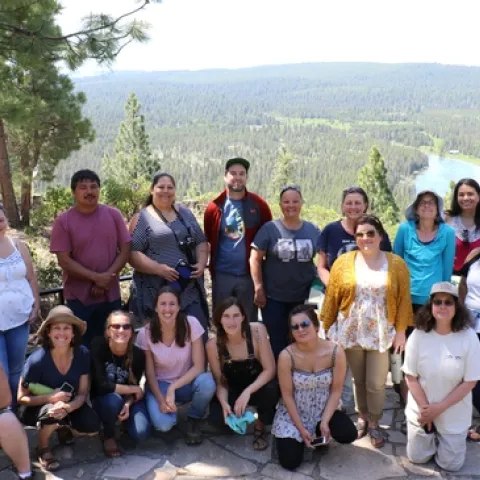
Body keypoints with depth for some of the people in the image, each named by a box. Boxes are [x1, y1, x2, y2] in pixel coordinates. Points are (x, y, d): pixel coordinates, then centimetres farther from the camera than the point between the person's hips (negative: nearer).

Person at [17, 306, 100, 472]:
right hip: (37, 408, -3)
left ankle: (65, 428, 14)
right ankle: (43, 449, -4)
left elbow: (82, 393, -15)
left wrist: (67, 407, -37)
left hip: (70, 405, 3)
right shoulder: (37, 360, -28)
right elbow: (21, 398, -18)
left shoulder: (83, 354, -19)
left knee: (92, 427, -23)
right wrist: (50, 397, -34)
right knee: (52, 412, -37)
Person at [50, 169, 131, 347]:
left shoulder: (113, 215, 1)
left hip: (111, 294, 2)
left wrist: (107, 278, -14)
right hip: (79, 297, -2)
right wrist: (96, 278, -18)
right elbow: (64, 260, -10)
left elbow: (125, 250, -1)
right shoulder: (63, 221, -6)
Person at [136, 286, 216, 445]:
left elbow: (199, 366, -18)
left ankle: (193, 420, -3)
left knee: (207, 383, -34)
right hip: (160, 385, 0)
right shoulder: (145, 333, -15)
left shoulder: (191, 324, -19)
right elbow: (150, 373, -8)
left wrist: (173, 388, -27)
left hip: (187, 383, 1)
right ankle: (169, 408, 8)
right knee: (163, 424, -30)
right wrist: (161, 399, -23)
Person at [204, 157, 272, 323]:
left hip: (249, 274, -1)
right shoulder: (215, 207, 0)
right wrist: (211, 267, 4)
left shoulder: (259, 205, -2)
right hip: (222, 275, 1)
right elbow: (208, 239, 6)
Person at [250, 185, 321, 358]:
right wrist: (259, 288, -10)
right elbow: (255, 259, -5)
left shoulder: (313, 230, 2)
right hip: (274, 297, -2)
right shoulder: (270, 229, -6)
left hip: (303, 298, 3)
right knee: (277, 342, 7)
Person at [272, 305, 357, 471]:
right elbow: (287, 395, -14)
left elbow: (336, 391, -11)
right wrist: (301, 428, -14)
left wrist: (324, 422, -18)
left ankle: (318, 432, 11)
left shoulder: (336, 352, -19)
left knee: (348, 434, -23)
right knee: (290, 462, -12)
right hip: (293, 413, -1)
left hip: (323, 409, 1)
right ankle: (298, 437, 23)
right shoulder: (287, 356, -23)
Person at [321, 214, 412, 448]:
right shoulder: (343, 262, -3)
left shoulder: (396, 264, -2)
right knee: (358, 380, 14)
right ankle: (363, 417, 34)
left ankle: (374, 424, 24)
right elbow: (332, 298, 0)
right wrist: (327, 328, 1)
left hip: (381, 334, -1)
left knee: (376, 383, 4)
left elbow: (403, 300, 1)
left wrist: (401, 331, -2)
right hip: (351, 332, 1)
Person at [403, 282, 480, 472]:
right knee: (417, 458, 12)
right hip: (422, 409, 1)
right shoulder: (418, 335, -16)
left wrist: (439, 408, -16)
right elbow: (411, 377, -8)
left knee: (450, 464, 8)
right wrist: (426, 408, -14)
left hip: (454, 413, -1)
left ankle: (443, 437, 36)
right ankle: (432, 433, 40)